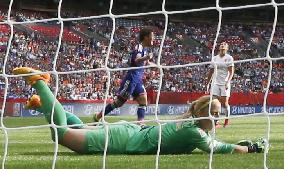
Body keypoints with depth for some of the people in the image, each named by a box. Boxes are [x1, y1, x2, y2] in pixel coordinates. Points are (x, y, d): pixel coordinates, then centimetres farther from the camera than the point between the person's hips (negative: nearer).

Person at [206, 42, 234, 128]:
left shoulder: (229, 58, 0)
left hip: (225, 84, -3)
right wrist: (207, 83, 15)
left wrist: (228, 82, -19)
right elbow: (211, 72, 18)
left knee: (224, 103, -3)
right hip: (216, 83, 3)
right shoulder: (215, 58, 12)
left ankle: (227, 120, 14)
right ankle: (216, 122, -5)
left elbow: (231, 72, -7)